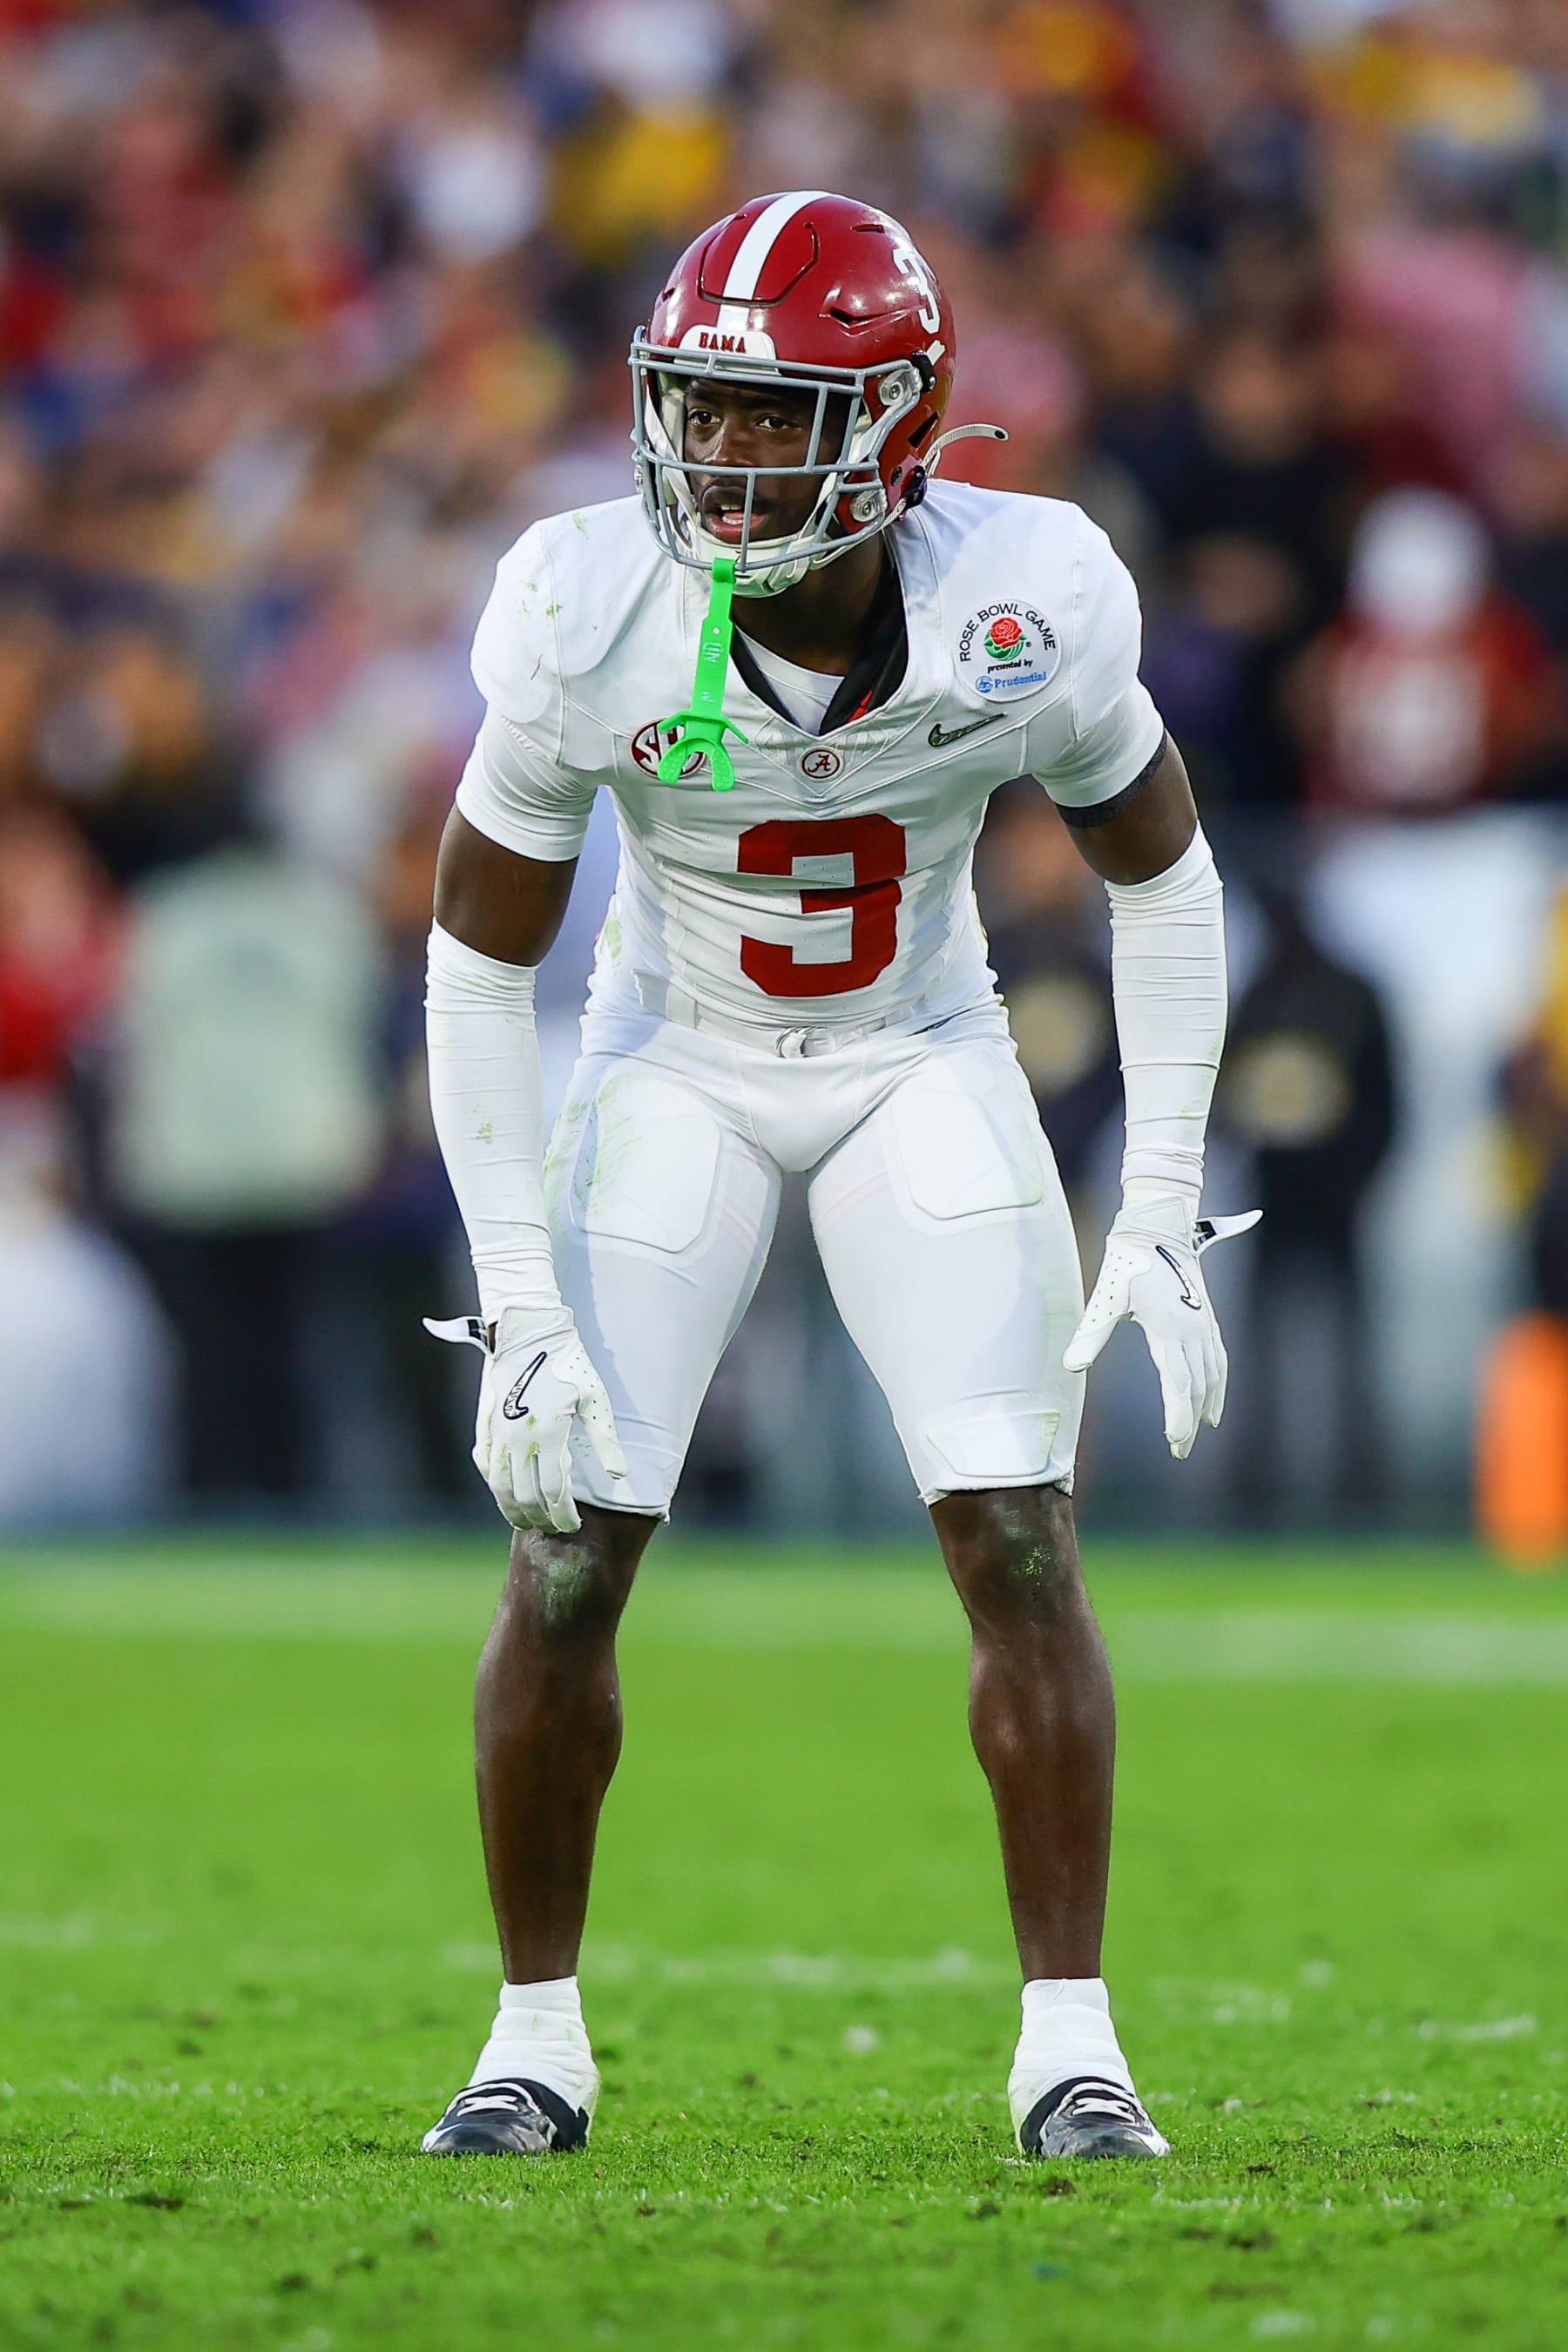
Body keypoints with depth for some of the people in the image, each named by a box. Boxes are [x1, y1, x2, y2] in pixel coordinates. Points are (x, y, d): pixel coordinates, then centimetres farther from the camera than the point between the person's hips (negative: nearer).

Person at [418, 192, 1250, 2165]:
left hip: (922, 1071, 0)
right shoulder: (594, 620, -25)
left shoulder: (1027, 610, -24)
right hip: (676, 1067, 0)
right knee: (566, 1554, -7)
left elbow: (1160, 872, -5)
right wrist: (517, 1307, -15)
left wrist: (1163, 1219, -8)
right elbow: (478, 963, -13)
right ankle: (538, 2038, 9)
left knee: (1019, 1544, -10)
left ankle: (1069, 2040, 0)